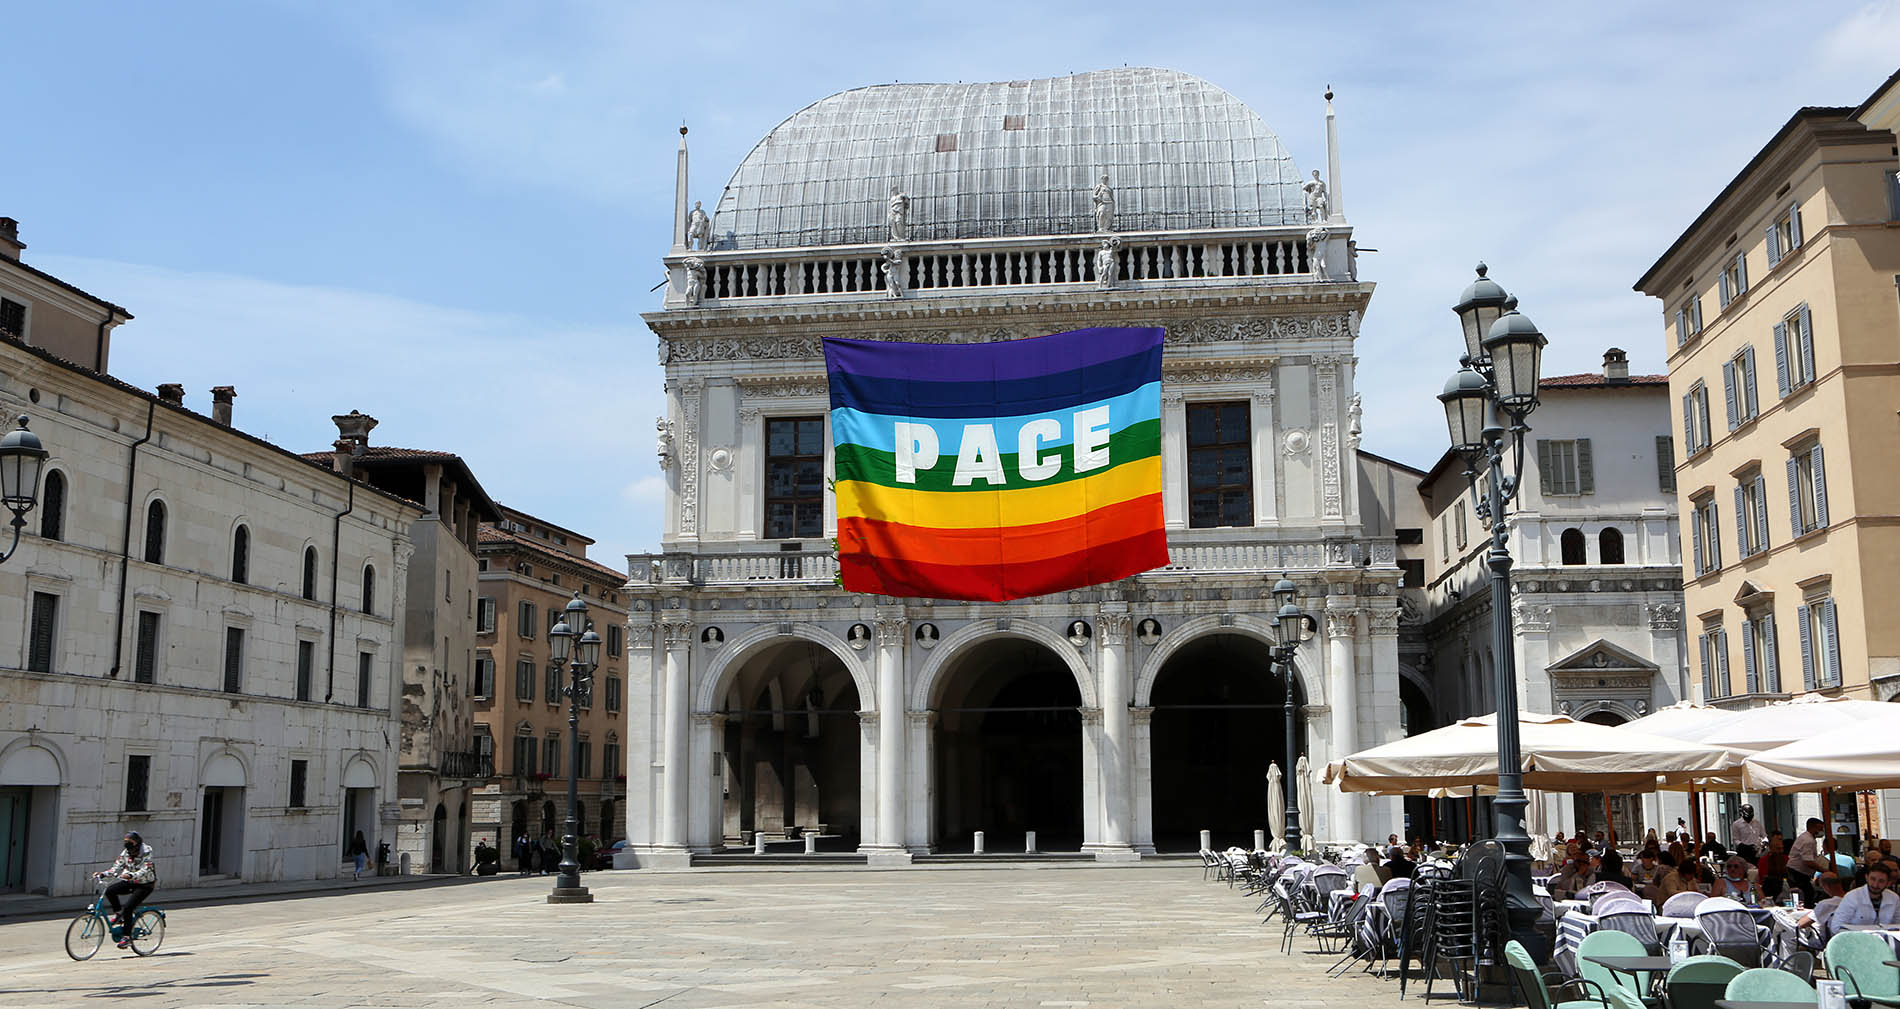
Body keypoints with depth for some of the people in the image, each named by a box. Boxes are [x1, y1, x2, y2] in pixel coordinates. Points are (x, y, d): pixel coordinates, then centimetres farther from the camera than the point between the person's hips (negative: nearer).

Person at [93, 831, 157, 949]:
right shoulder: (125, 854, 0)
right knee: (110, 891, -19)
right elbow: (115, 869, -2)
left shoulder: (146, 853, -18)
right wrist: (102, 874, -20)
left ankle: (127, 937, -13)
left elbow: (144, 871, -30)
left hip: (145, 885, -6)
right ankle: (118, 914, 2)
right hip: (131, 883, 6)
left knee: (128, 907, -21)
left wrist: (130, 875, -47)